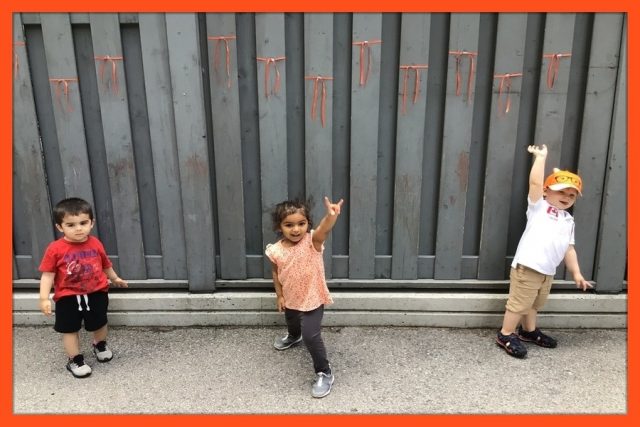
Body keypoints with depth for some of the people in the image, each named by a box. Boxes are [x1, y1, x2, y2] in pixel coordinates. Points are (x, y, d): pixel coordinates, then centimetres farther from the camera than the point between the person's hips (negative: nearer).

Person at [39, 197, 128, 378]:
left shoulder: (96, 244, -7)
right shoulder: (55, 249, -16)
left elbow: (105, 265, 11)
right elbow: (48, 274, -13)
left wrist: (115, 279, 24)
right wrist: (44, 298, -18)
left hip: (96, 293, 2)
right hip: (67, 297, -2)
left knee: (99, 324, 19)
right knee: (70, 329, 8)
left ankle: (100, 345, 48)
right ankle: (75, 360, 26)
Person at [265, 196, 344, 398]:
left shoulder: (312, 241, -26)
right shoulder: (276, 250, -16)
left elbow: (323, 230, -49)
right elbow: (276, 273, 2)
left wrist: (331, 216, -69)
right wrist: (279, 295, 1)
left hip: (312, 300, -5)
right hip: (290, 299, 5)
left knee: (311, 336, -14)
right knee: (292, 324, 32)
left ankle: (324, 373, 6)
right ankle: (293, 336, 70)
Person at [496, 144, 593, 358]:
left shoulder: (568, 220, 18)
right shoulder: (538, 207, -1)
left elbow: (569, 249, 20)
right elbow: (535, 182, -15)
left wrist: (576, 273, 17)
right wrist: (540, 157, -10)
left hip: (548, 272, 7)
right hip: (527, 267, -7)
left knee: (534, 304, 21)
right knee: (519, 303, -3)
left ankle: (529, 331, 38)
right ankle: (505, 335, 8)